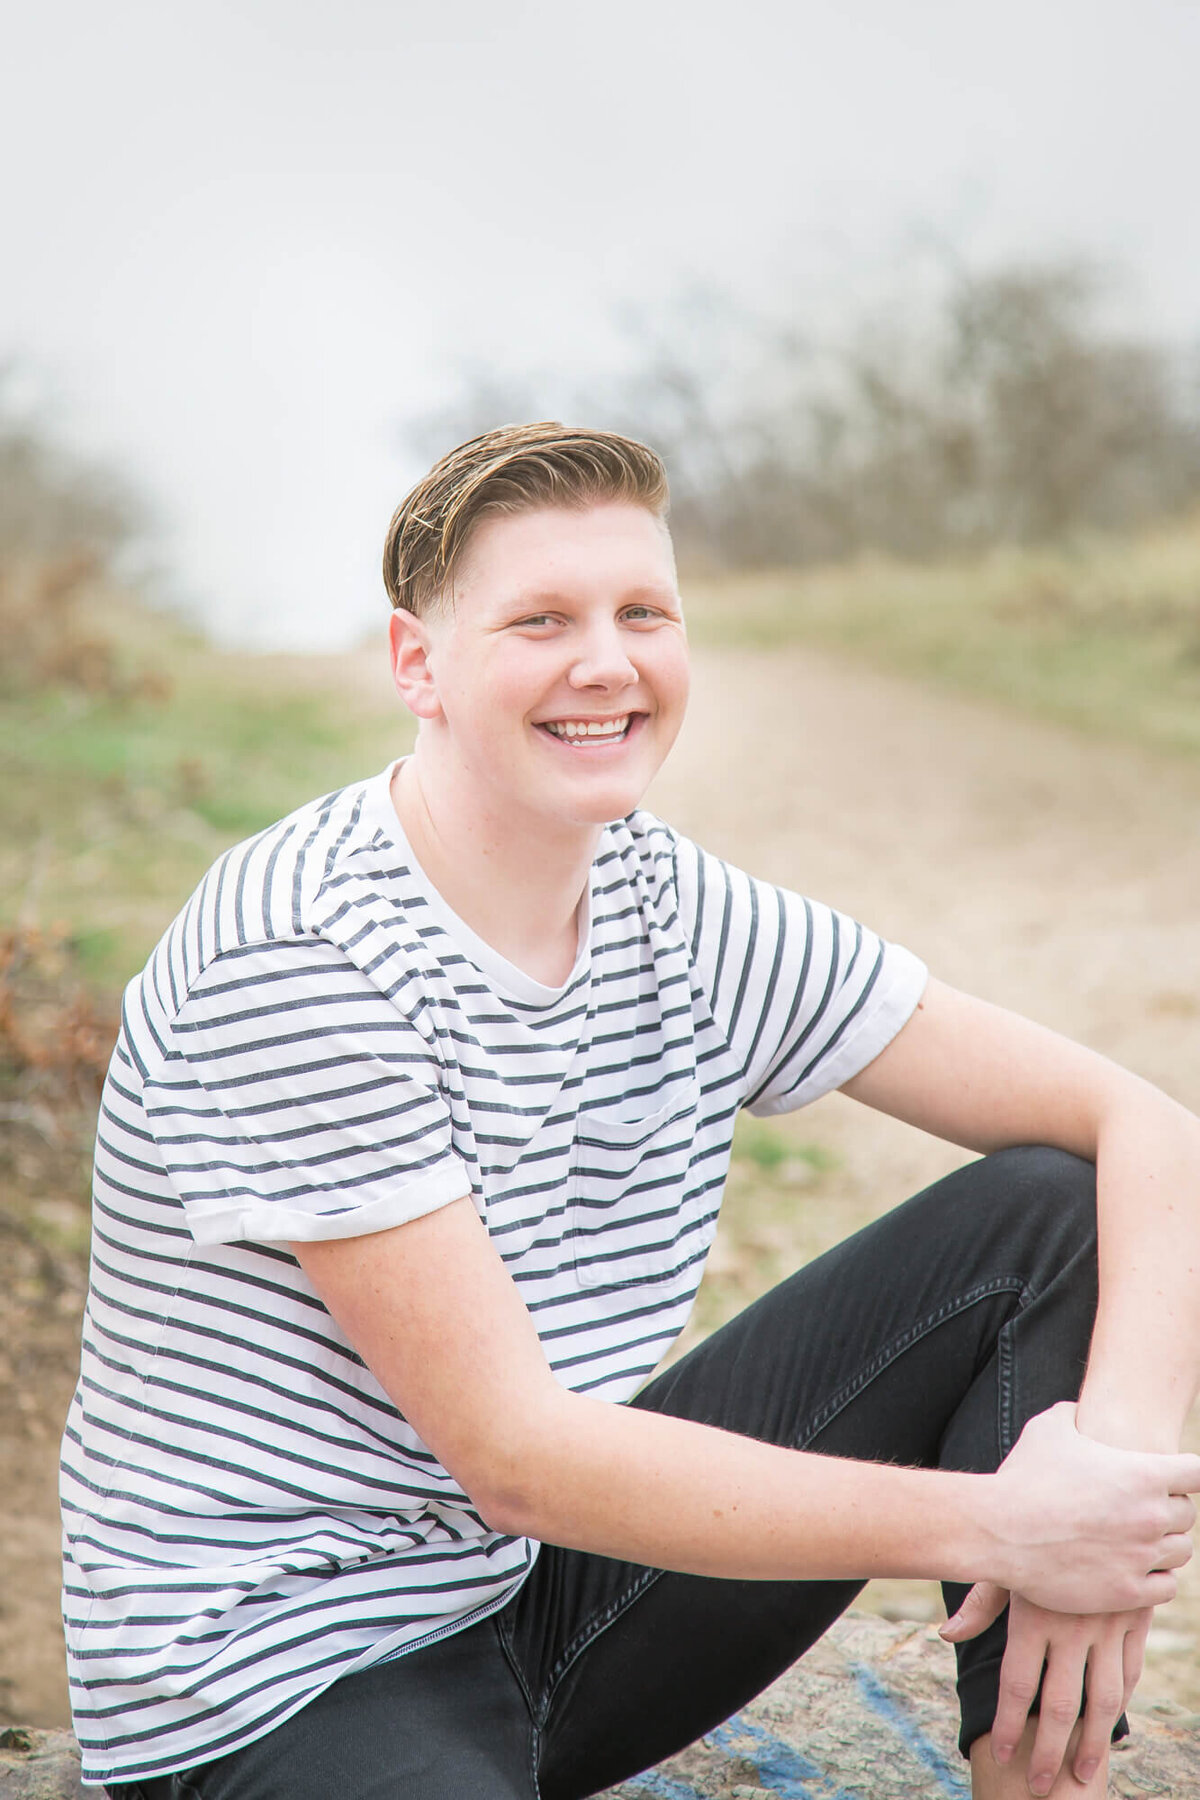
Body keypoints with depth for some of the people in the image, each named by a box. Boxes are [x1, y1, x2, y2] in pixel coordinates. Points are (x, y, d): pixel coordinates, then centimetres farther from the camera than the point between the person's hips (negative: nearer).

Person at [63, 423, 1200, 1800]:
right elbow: (515, 1457, -24)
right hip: (272, 1681, -6)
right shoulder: (296, 958, -21)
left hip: (554, 1582, 7)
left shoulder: (687, 921, -2)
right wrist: (993, 1525, -22)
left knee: (1047, 1211, -3)